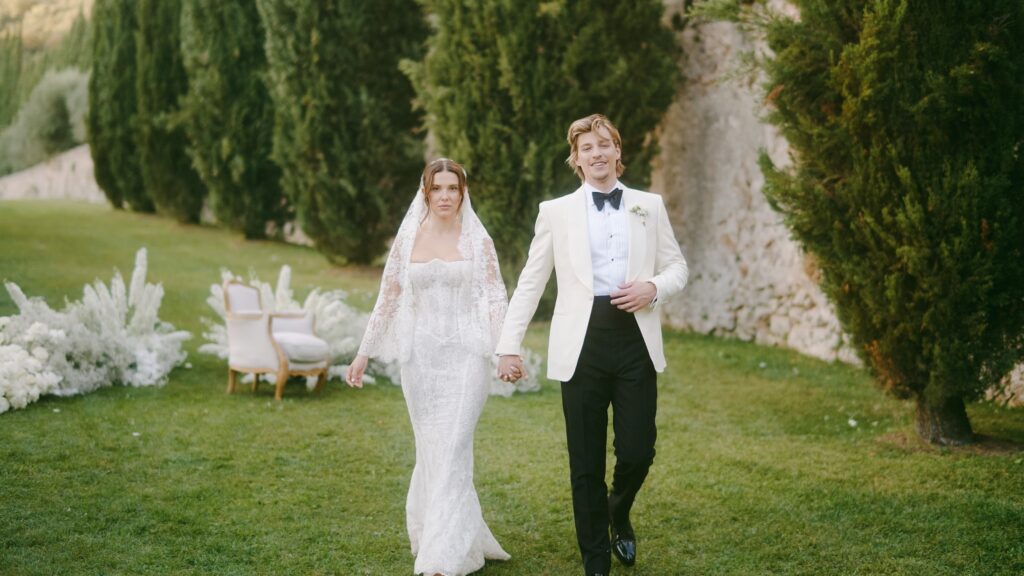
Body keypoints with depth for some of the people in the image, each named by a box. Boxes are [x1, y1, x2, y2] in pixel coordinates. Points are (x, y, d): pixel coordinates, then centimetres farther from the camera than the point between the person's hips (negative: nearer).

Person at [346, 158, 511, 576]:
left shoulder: (478, 240, 1)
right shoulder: (407, 239, 6)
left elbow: (495, 299, -3)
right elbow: (388, 299, 10)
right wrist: (364, 353, 8)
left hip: (465, 355, -3)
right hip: (420, 357, 3)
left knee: (451, 451, -9)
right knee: (430, 450, 8)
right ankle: (460, 537, 27)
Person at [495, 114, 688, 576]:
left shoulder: (650, 206, 11)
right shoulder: (556, 212, 6)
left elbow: (677, 267, 14)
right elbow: (530, 282, 5)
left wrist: (653, 288, -9)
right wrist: (509, 346, -1)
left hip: (636, 340, 1)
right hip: (582, 345, -1)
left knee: (637, 452, -2)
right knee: (586, 464, 5)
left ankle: (618, 514, 34)